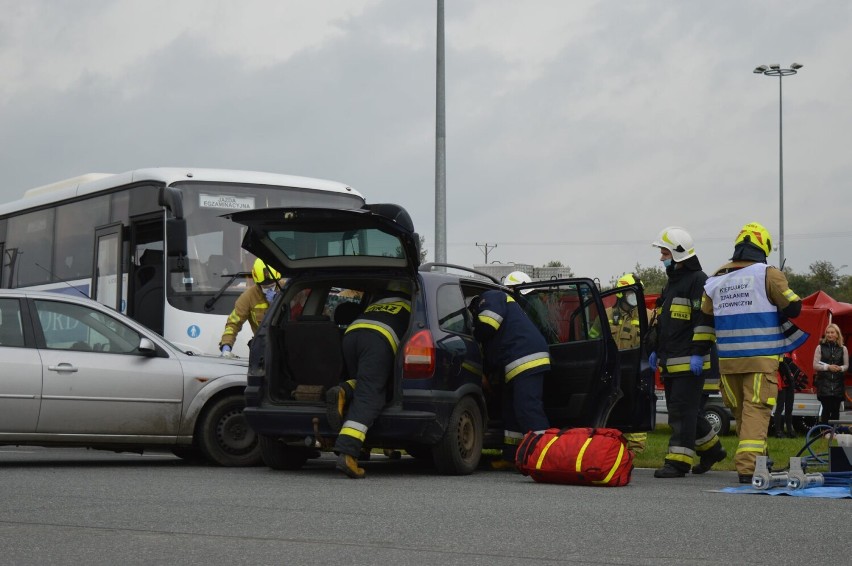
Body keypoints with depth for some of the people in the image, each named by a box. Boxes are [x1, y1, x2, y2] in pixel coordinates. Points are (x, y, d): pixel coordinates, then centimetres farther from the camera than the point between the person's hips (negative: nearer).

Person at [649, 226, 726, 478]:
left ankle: (678, 462, -10)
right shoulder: (672, 282, 21)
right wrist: (656, 351, 26)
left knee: (682, 411, -10)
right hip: (671, 362, 10)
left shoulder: (698, 281, -9)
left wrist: (698, 353, -21)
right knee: (678, 410, 14)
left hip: (689, 362, -10)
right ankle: (711, 448, 27)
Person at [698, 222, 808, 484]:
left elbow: (705, 320, 13)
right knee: (756, 411, -7)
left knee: (740, 412, 15)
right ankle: (748, 466, -18)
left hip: (728, 360, 5)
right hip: (761, 358, -4)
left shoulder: (716, 280, 10)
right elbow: (792, 308, -2)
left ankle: (754, 461, 25)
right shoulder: (768, 275, -5)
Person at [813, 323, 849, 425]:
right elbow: (815, 365, -1)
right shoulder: (820, 347, 2)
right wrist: (828, 367, -15)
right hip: (824, 383, -2)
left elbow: (846, 365, 9)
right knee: (826, 409, -5)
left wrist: (840, 368, -13)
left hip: (838, 384, 2)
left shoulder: (843, 349, 7)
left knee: (835, 410, 3)